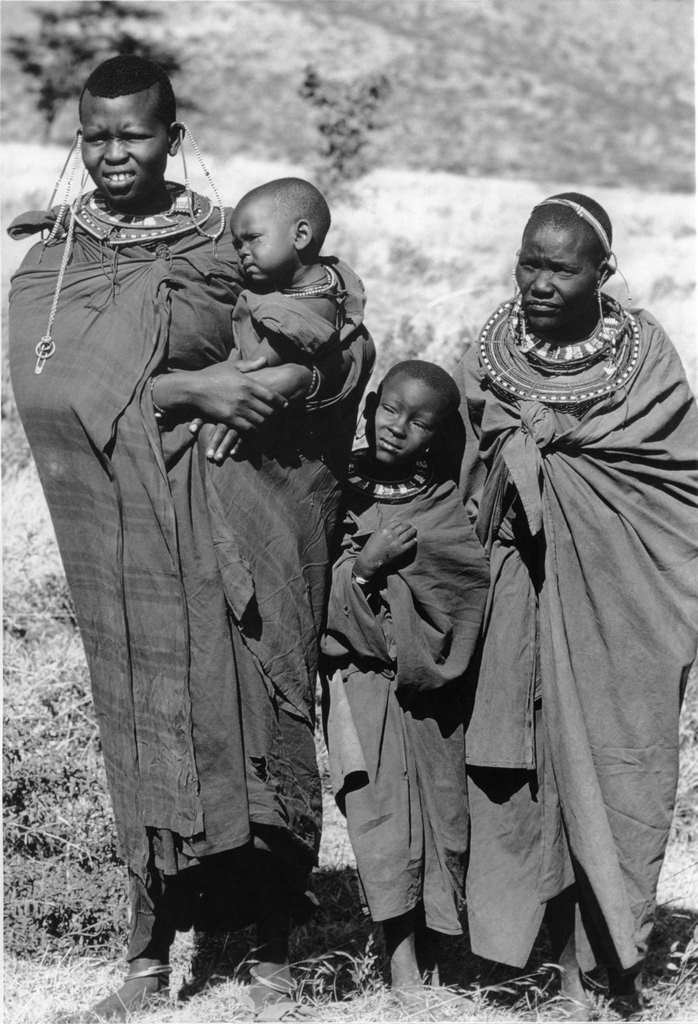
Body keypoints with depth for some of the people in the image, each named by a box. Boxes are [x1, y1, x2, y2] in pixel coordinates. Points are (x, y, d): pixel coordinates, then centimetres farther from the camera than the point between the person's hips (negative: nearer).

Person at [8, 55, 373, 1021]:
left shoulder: (226, 240, 4)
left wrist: (299, 372, -17)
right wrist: (188, 387, -20)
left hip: (234, 515, 0)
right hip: (122, 530, 1)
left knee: (248, 707, 0)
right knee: (143, 718, 2)